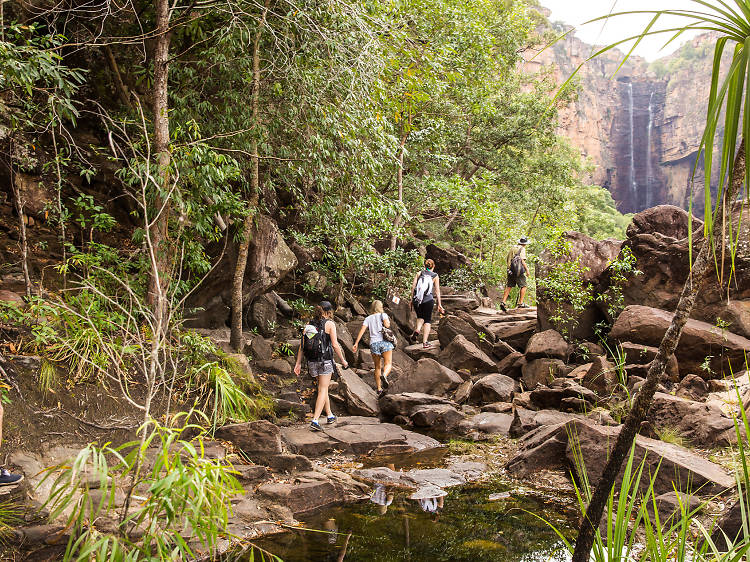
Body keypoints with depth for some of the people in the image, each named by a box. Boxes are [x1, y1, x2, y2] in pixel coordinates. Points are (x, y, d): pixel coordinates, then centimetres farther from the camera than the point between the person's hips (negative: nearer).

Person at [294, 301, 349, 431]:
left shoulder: (309, 325, 8)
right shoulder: (329, 324, -7)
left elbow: (302, 346, 4)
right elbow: (335, 345, -12)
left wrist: (298, 363, 7)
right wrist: (343, 360, -1)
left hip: (312, 361, 5)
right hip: (325, 361, -5)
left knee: (323, 387, 21)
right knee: (323, 390, -2)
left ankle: (330, 415, 30)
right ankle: (315, 420, -13)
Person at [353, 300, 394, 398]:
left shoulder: (368, 318, 14)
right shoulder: (383, 315, 7)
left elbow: (362, 330, 2)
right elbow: (387, 325, -11)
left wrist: (356, 343, -2)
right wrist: (388, 322, 13)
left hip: (374, 343, 3)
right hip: (385, 341, -3)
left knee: (377, 367, 12)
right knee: (388, 364, -4)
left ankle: (379, 389, 10)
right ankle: (384, 375, -37)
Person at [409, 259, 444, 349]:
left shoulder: (419, 274, 9)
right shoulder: (435, 276, 5)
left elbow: (413, 286, 3)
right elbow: (437, 291, 2)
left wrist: (412, 299, 9)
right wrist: (439, 304, 4)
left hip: (417, 300, 2)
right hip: (428, 300, -2)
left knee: (420, 317, 25)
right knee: (427, 320, 12)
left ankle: (417, 330, -3)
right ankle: (425, 342, 6)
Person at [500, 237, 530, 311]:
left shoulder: (512, 248, 17)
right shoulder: (522, 249, -4)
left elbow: (507, 260, 19)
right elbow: (522, 260, -13)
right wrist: (527, 269, -9)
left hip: (510, 270, 7)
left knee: (509, 287, 7)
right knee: (523, 286, 2)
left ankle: (503, 302, -2)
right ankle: (521, 303, -2)